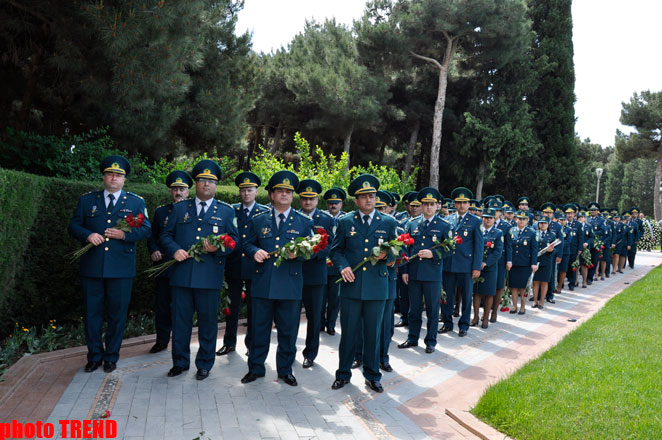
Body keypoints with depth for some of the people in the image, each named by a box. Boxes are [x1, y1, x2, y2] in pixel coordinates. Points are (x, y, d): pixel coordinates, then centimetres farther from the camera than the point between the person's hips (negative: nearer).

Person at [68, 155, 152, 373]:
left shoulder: (136, 202, 8)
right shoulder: (87, 199, 11)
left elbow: (146, 229, 3)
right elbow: (73, 226, 10)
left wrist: (125, 235, -15)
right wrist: (87, 235, -11)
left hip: (121, 268, -1)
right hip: (91, 267, 1)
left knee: (117, 314, 6)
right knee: (92, 313, 7)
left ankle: (111, 357, 21)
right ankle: (94, 356, 23)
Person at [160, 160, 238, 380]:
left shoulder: (226, 211, 10)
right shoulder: (180, 208, 13)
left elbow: (234, 240, 6)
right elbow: (166, 235, 12)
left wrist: (218, 249, -13)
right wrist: (175, 250, -7)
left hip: (210, 277, -1)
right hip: (181, 274, 2)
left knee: (208, 321, 5)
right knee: (180, 320, 8)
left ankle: (204, 364, 20)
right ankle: (180, 362, 24)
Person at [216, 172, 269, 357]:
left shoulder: (265, 212, 3)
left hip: (254, 266, -1)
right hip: (233, 265, 2)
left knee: (253, 307, 7)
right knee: (232, 305, 8)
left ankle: (251, 343, 20)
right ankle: (229, 342, 20)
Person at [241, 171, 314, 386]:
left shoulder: (304, 222, 7)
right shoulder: (258, 220, 10)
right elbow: (247, 244, 15)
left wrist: (298, 253, -14)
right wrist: (254, 252, -7)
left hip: (290, 285, -1)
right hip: (262, 284, 1)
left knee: (288, 331, 7)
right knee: (259, 328, 8)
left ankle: (285, 370, 23)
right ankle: (256, 368, 24)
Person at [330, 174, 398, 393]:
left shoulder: (388, 223, 7)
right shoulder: (345, 222, 6)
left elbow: (396, 253, 11)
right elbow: (336, 250, 8)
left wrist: (385, 255, -12)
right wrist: (343, 266, -11)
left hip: (377, 287, 0)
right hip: (351, 286, 0)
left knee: (373, 333, 8)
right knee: (348, 332, 7)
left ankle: (372, 376, 23)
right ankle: (343, 373, 23)